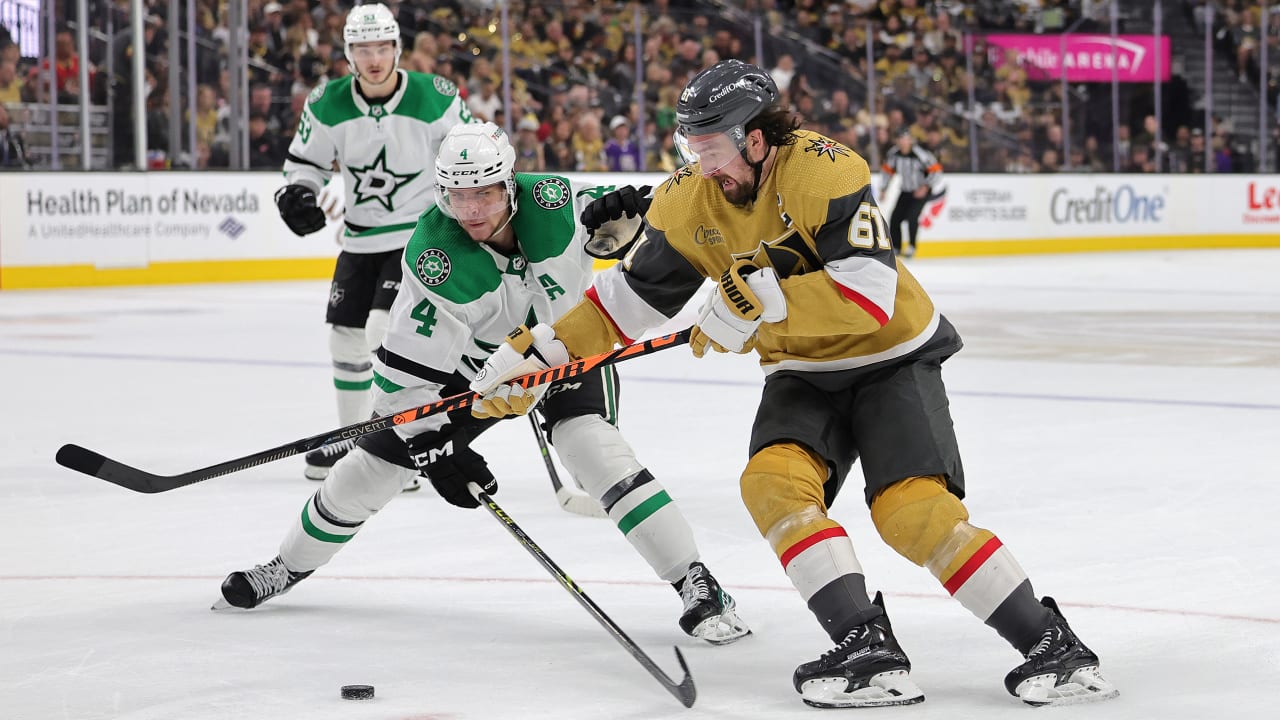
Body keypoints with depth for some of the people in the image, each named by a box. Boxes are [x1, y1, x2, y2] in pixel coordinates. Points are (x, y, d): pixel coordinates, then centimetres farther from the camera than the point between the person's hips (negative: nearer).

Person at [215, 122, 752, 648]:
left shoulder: (552, 201, -28)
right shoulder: (432, 260, -32)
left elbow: (614, 232, -7)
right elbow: (406, 368, -27)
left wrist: (619, 218, -30)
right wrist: (436, 449, -30)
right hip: (474, 362, 1)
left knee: (593, 448, -26)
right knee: (376, 462, 4)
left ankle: (697, 584, -21)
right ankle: (290, 566, 30)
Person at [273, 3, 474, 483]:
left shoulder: (436, 99, -15)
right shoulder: (328, 105, -7)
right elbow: (305, 160, 7)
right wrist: (296, 193, -14)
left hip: (421, 233, -5)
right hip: (361, 238, 5)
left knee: (387, 329, -20)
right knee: (346, 337, 10)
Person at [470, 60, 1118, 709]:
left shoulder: (825, 171, -25)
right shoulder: (687, 202, -5)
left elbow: (871, 294, -32)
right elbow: (631, 293, 6)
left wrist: (762, 299, -34)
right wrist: (539, 353, 1)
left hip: (890, 358, -6)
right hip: (801, 371, 6)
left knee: (913, 509, -21)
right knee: (773, 481, -20)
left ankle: (1050, 644, -11)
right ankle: (869, 650, -22)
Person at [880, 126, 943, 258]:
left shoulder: (920, 154, -24)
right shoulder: (894, 153, -8)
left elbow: (936, 170, -18)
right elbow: (888, 170, 9)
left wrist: (926, 187, -26)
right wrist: (883, 188, 8)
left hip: (921, 191, -5)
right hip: (905, 191, 5)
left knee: (912, 216, -20)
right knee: (895, 218, -2)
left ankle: (911, 246, -6)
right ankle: (895, 247, 13)